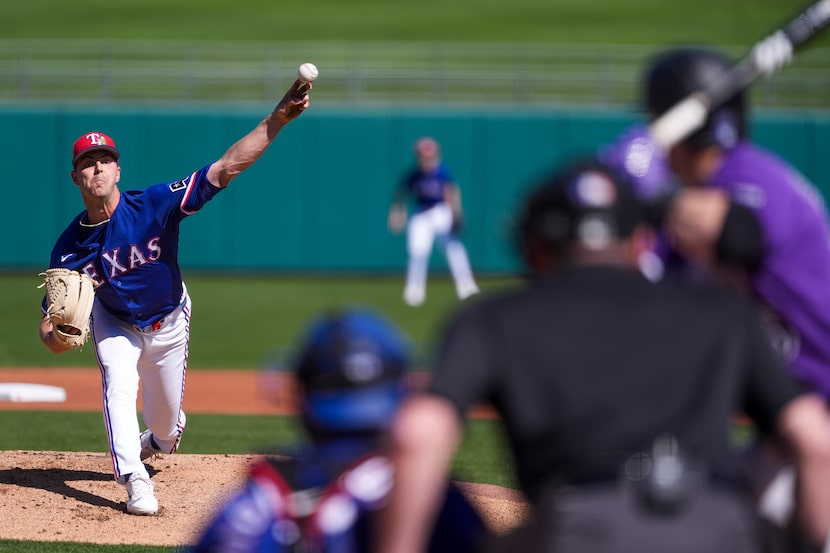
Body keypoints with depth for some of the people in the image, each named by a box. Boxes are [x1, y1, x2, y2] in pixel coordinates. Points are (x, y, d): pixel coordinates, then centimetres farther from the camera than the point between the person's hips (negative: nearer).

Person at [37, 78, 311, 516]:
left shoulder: (155, 205, -33)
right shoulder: (68, 248, -26)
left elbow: (225, 169, -40)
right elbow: (50, 325, -21)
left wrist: (278, 119, -52)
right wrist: (56, 335, -48)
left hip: (169, 323, 0)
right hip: (115, 323, 0)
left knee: (166, 422, 12)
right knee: (118, 384, -29)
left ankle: (160, 439, 50)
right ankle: (134, 480, -25)